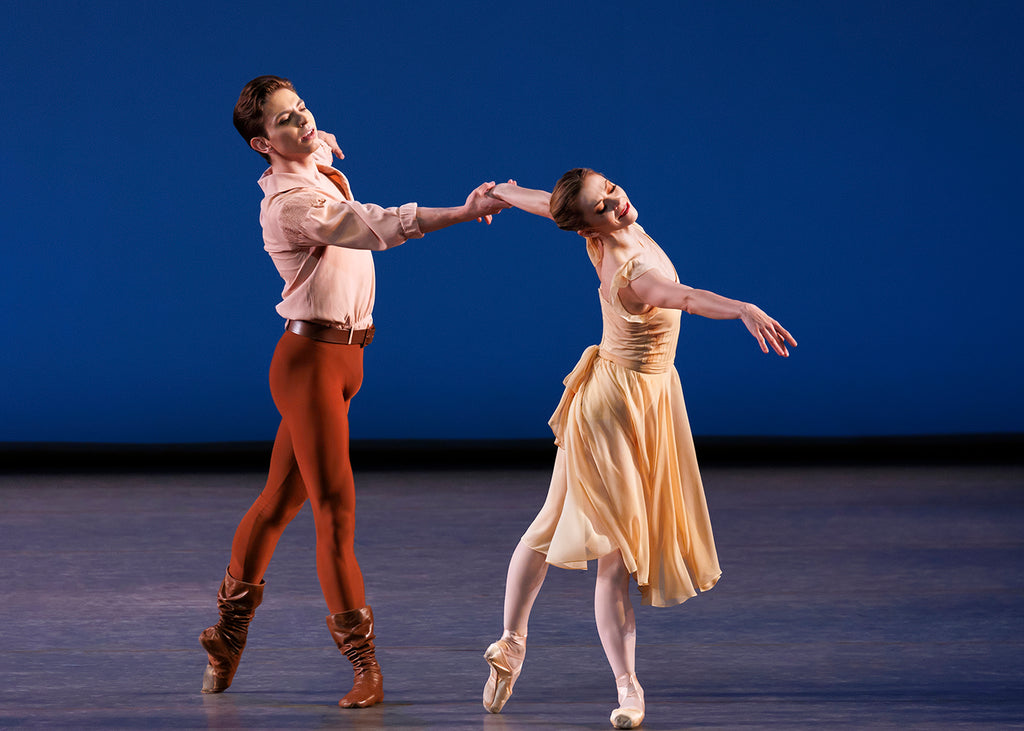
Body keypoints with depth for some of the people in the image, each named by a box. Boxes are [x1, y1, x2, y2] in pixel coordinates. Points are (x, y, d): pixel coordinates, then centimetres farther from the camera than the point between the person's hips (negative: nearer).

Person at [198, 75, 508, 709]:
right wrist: (467, 212, -33)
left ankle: (228, 639, 28)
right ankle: (365, 665, -8)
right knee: (335, 507, -9)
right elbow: (380, 227, -31)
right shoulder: (291, 202, -20)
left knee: (280, 498, 16)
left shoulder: (320, 166, 9)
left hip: (344, 356, 9)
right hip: (311, 358, -9)